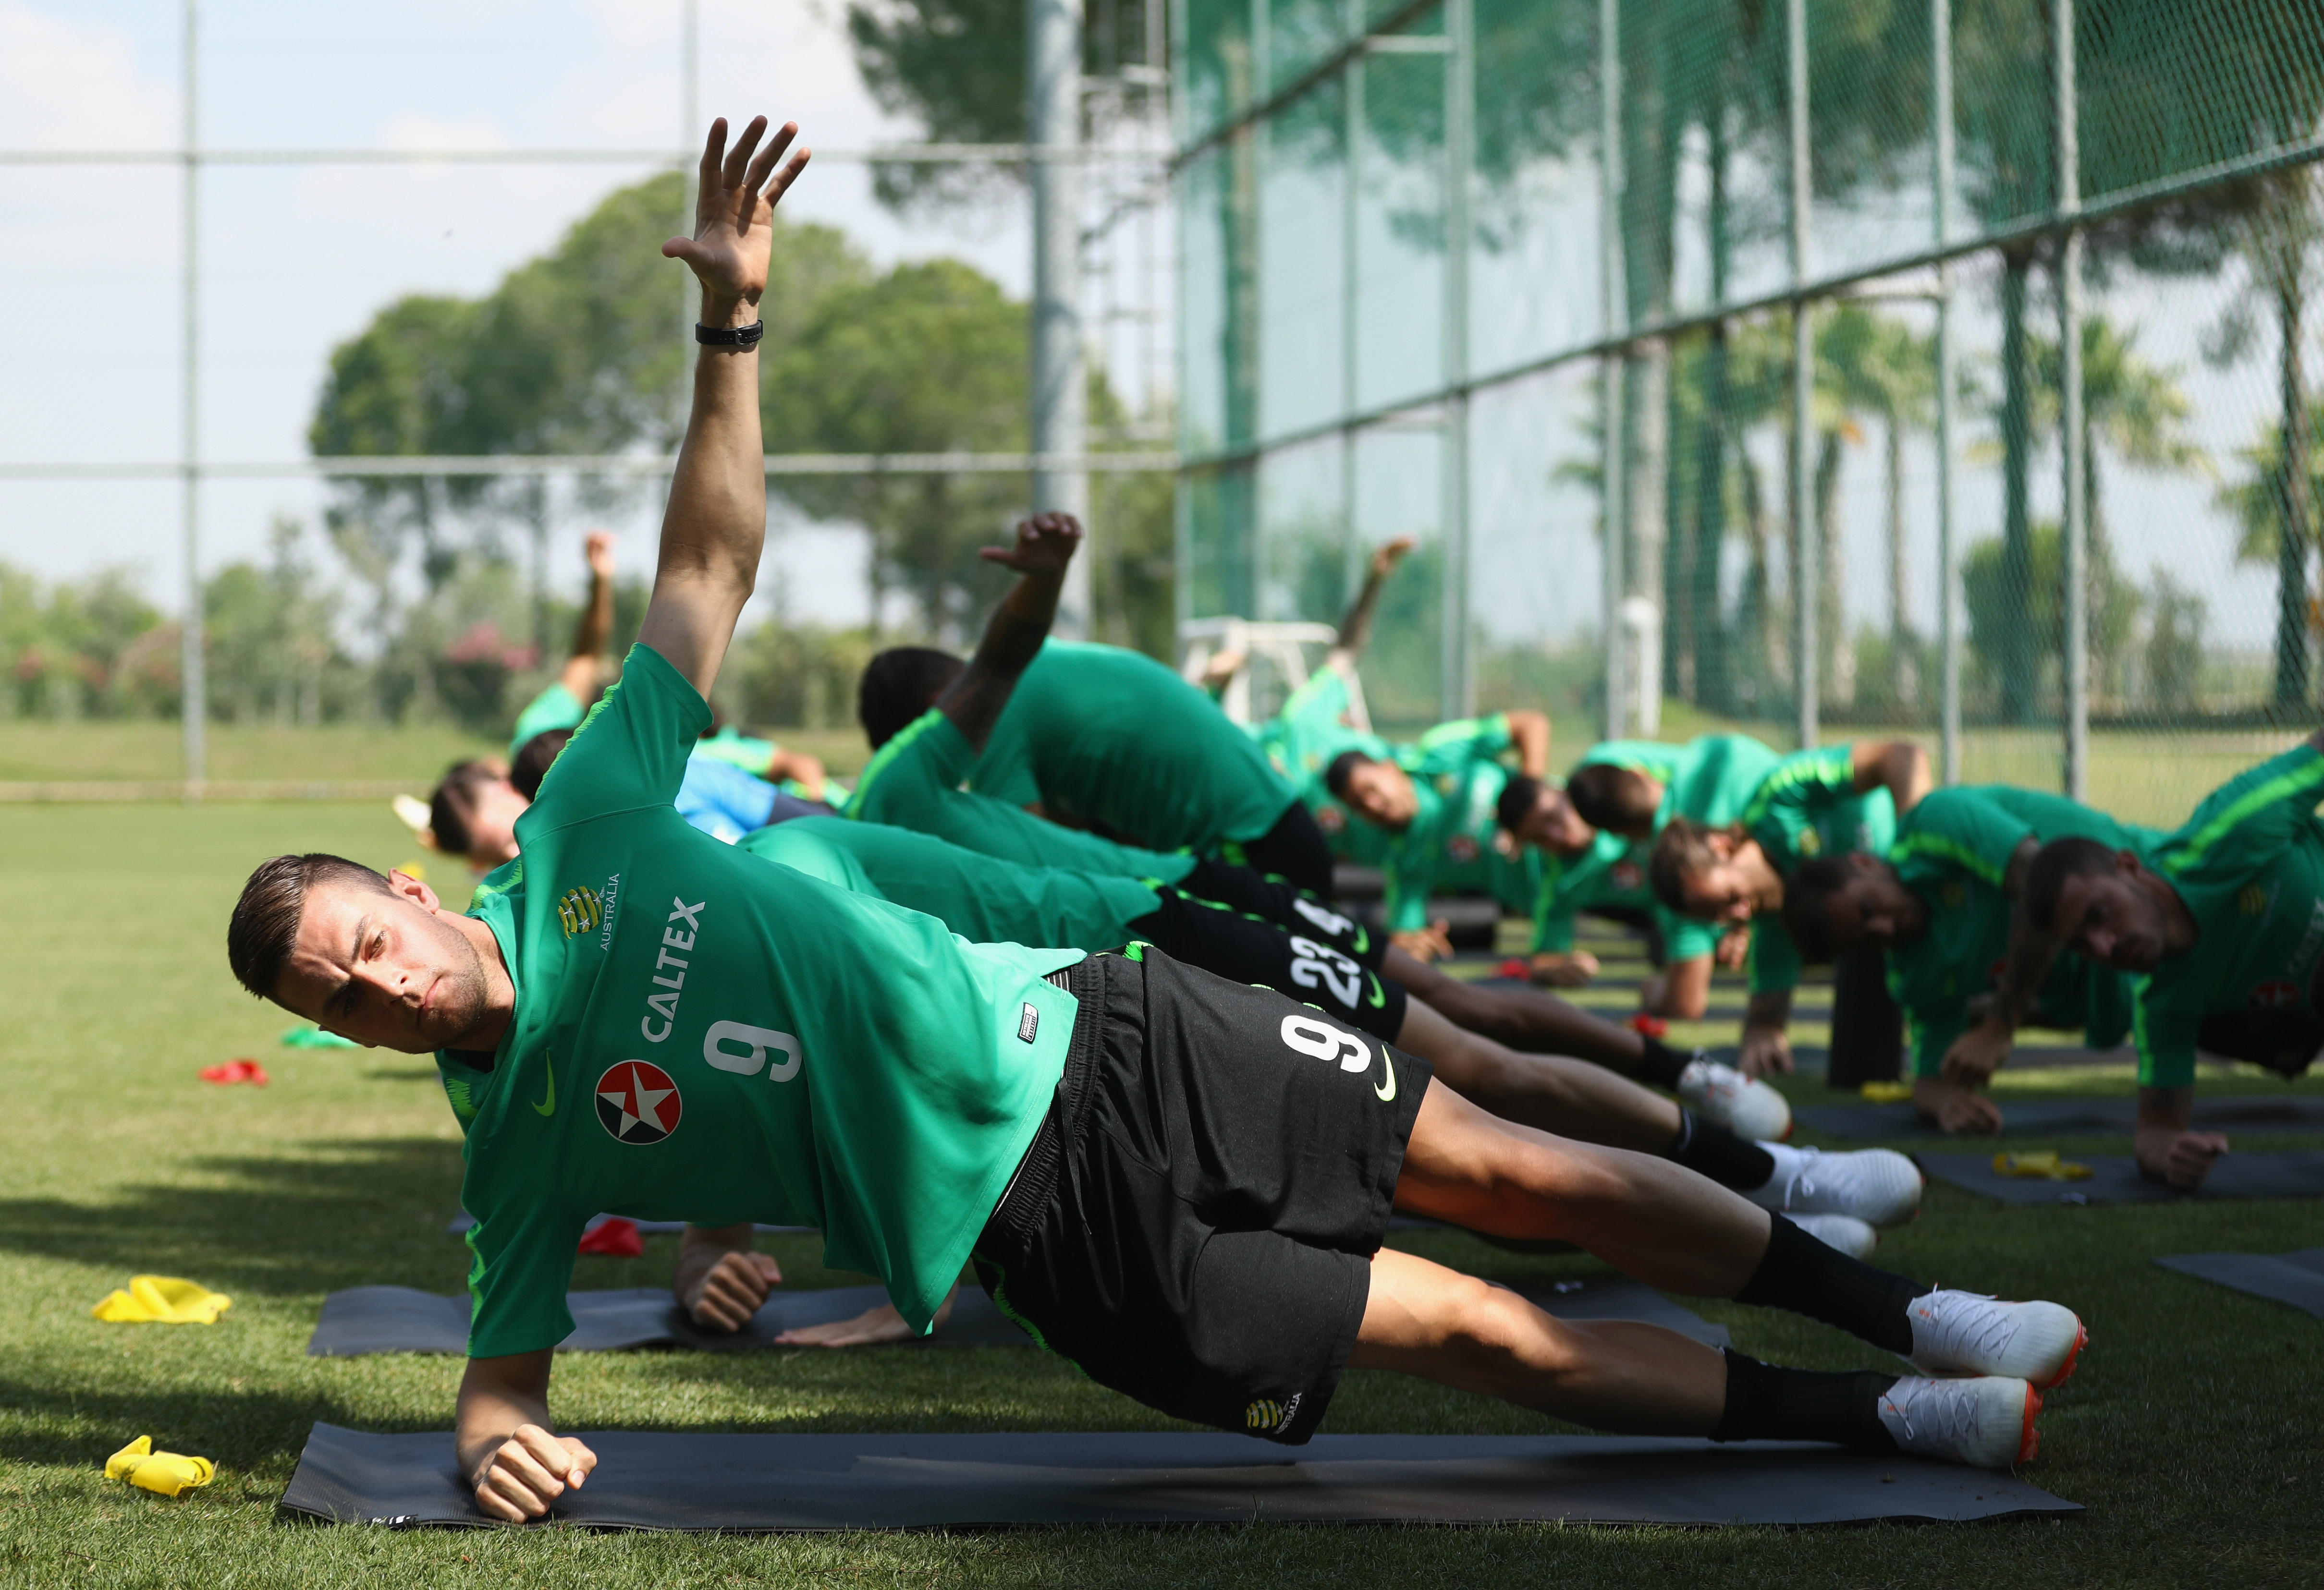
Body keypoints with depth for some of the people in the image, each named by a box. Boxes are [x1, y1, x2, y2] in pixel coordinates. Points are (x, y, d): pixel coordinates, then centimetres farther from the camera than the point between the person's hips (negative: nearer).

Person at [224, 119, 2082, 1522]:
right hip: (1055, 1225, -2)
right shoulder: (519, 1144, -3)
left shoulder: (586, 825, -1)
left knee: (1507, 1170, 1)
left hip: (1088, 1030, 2)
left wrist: (731, 320, -8)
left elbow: (708, 569, 1)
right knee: (1486, 1333, -5)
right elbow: (508, 1366, 4)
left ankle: (1912, 1315, 15)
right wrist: (498, 1442, -20)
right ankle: (1885, 1423, 8)